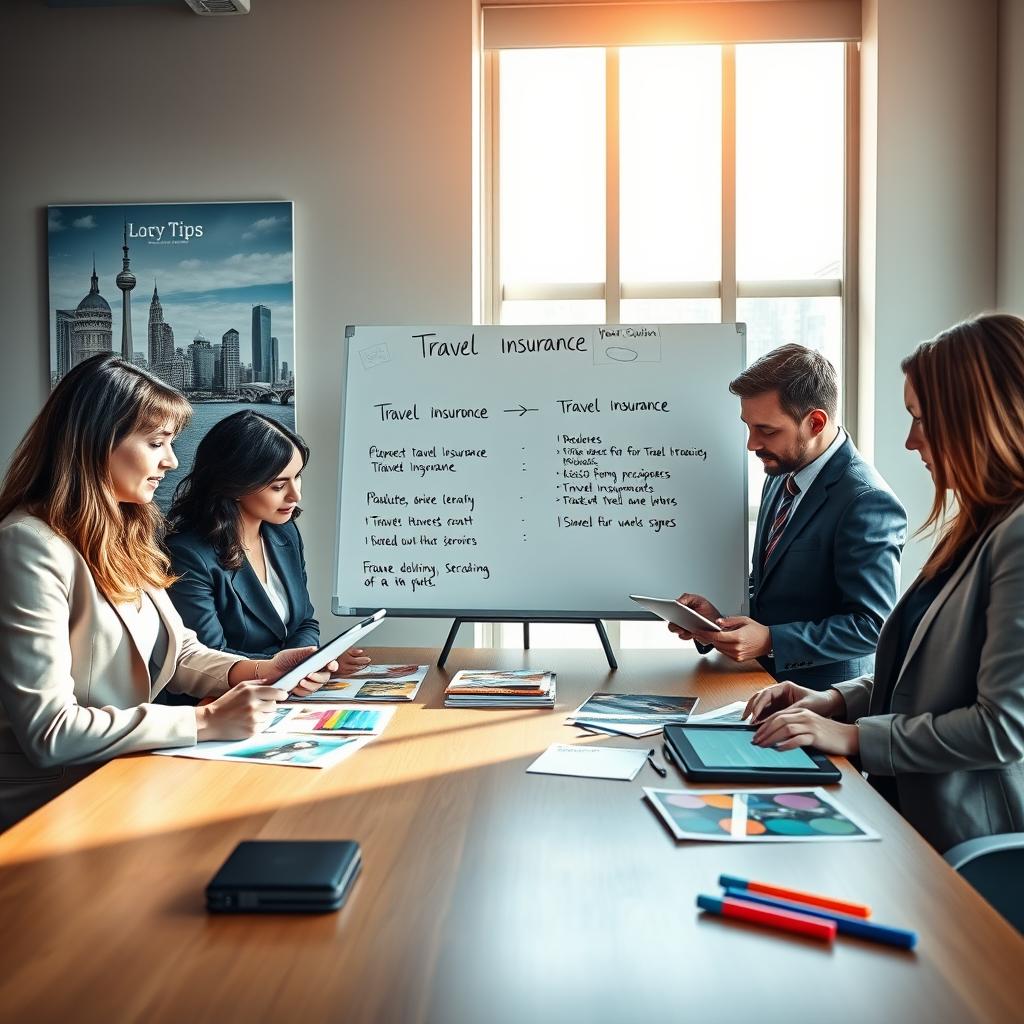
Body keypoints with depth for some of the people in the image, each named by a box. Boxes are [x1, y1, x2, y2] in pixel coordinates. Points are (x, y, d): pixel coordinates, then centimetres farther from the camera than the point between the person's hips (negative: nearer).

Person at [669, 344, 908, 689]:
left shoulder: (867, 502, -16)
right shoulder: (781, 475, 10)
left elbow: (872, 624, -16)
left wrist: (770, 641, -21)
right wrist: (719, 618, 0)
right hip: (765, 678, 6)